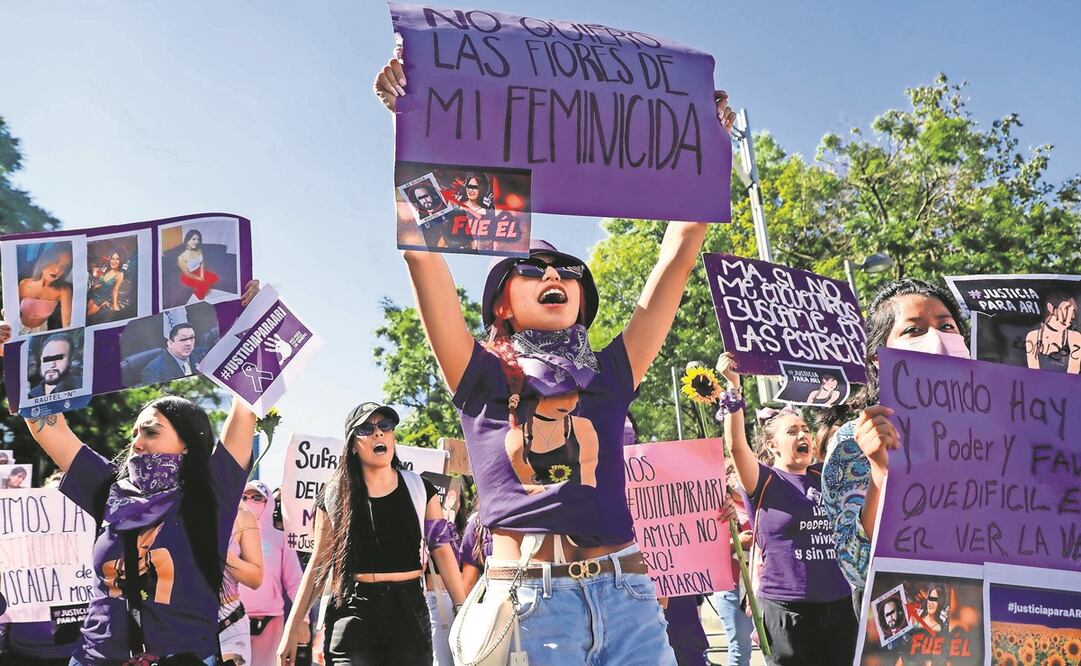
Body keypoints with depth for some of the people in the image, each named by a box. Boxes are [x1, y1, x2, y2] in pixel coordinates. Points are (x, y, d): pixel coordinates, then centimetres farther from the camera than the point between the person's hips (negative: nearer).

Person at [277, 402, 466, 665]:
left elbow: (443, 552, 4)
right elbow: (318, 564, 6)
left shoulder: (420, 489, 4)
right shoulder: (334, 496, 3)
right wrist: (292, 628, 3)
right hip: (352, 612, -1)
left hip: (408, 607, 1)